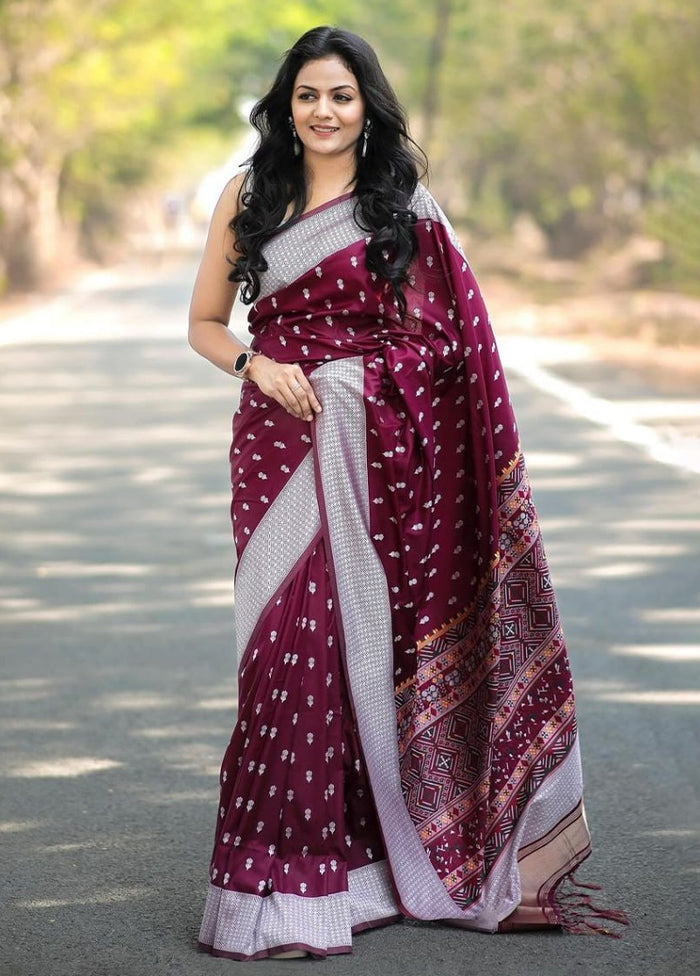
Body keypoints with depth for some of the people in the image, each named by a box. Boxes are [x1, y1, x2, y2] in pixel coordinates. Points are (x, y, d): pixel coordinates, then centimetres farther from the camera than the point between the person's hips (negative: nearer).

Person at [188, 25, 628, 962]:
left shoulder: (406, 206, 4)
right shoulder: (248, 198, 9)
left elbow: (453, 342, 3)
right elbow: (205, 322, 14)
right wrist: (256, 364, -7)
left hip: (380, 447, -1)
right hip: (281, 441, 1)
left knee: (356, 638, -1)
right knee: (289, 640, -4)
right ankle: (283, 880, 4)